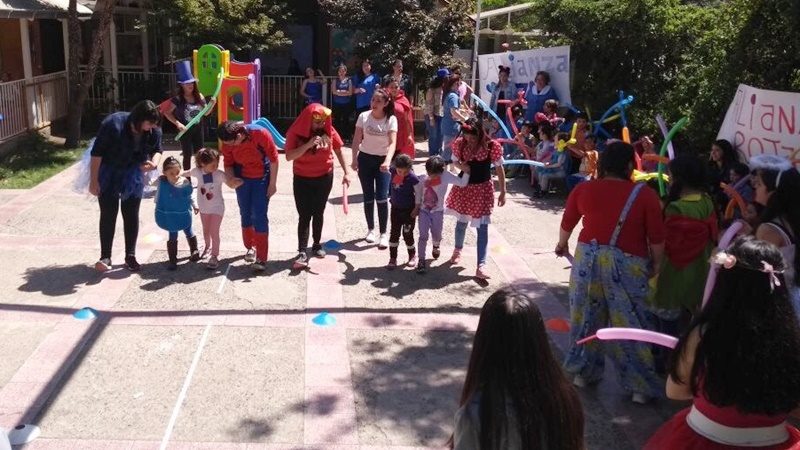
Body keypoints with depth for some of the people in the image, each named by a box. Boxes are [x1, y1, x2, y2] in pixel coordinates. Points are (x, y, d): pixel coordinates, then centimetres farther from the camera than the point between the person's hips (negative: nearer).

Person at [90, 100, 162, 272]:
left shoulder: (154, 131, -17)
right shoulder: (113, 124, -30)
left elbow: (157, 150, 3)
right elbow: (97, 152, -22)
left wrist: (154, 162, -21)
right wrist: (93, 180, -19)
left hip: (133, 176, 4)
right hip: (108, 174, -3)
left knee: (131, 215, 7)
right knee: (108, 214, -2)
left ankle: (130, 256, 17)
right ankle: (105, 257, 6)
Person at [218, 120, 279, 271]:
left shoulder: (260, 134, -28)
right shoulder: (227, 143, -16)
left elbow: (273, 158, -17)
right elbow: (228, 164, -2)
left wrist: (273, 183, -14)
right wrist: (231, 178, -23)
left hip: (262, 178, -4)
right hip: (242, 179, 4)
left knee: (259, 216, -8)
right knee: (245, 214, 12)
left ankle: (261, 257, -4)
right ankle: (250, 247, 34)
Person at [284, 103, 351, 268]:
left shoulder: (328, 131, -7)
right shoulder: (295, 133, -14)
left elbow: (338, 150, 6)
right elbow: (289, 156, -23)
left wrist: (346, 172, 4)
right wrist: (308, 144, -33)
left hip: (324, 178, 2)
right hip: (302, 180, -2)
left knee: (318, 213, 13)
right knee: (304, 216, -6)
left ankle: (317, 245, 28)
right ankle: (302, 253, -7)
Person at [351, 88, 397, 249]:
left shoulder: (391, 120, -12)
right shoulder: (363, 117, -7)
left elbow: (392, 142, -22)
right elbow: (357, 139, -2)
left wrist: (387, 161, -38)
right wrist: (354, 159, -8)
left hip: (382, 160, -2)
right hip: (365, 158, 2)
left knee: (382, 198, -10)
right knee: (368, 197, 8)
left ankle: (383, 234, -1)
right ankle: (371, 230, 24)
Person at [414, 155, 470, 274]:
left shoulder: (446, 176, -16)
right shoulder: (422, 178, -13)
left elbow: (462, 183, -15)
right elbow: (418, 192, 2)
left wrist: (466, 172, -26)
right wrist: (417, 206, 0)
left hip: (438, 211, 0)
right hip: (424, 211, 0)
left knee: (436, 235, 15)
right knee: (423, 236, -4)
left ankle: (436, 247, 51)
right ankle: (421, 260, 6)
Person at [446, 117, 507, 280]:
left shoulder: (492, 146, -17)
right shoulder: (459, 143, -10)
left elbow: (499, 169, -7)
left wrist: (503, 192, -5)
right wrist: (462, 166, -17)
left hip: (483, 188, -2)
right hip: (463, 187, 2)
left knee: (482, 227, -6)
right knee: (461, 222, 18)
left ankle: (481, 266, -6)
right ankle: (458, 250, 45)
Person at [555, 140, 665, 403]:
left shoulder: (583, 189, -1)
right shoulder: (644, 194, -10)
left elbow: (567, 223, 13)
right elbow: (657, 238, -7)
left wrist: (562, 244, 32)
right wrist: (656, 264, 11)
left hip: (588, 258, 3)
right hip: (627, 265, -3)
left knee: (587, 317, 18)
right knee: (629, 323, 7)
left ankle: (583, 372, 31)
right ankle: (640, 386, 17)